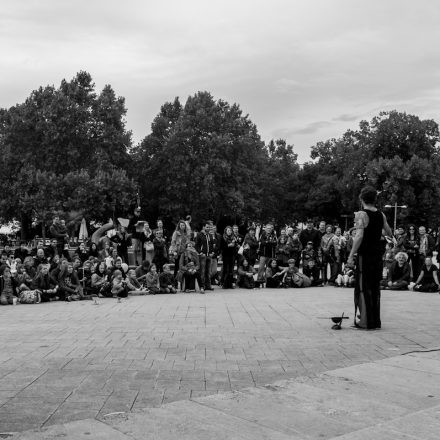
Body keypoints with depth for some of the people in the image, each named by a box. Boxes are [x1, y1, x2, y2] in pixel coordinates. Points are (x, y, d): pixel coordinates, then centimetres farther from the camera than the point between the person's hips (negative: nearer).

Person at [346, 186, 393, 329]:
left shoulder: (361, 215, -12)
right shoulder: (381, 215, 8)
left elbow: (359, 236, -22)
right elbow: (390, 233, 17)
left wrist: (351, 256, -23)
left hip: (365, 254, -6)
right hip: (378, 254, 6)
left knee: (363, 287, 0)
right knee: (375, 287, 13)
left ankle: (365, 321, 0)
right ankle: (375, 320, 18)